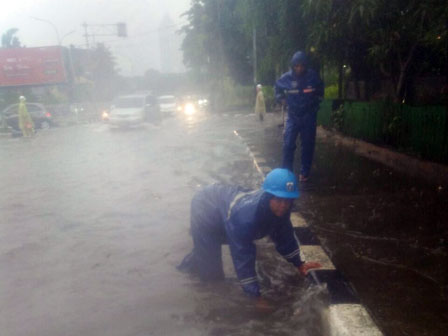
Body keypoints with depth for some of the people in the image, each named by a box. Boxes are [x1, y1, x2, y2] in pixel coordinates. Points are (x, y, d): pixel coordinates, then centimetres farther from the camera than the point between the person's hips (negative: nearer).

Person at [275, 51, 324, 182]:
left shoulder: (313, 76, -9)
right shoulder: (286, 78, -8)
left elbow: (320, 89, 11)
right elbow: (278, 88, 14)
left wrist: (316, 102, 10)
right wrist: (282, 99, 8)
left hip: (309, 116, 0)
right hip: (293, 116, 0)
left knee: (307, 145, 4)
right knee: (288, 144, -5)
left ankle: (305, 172, 16)